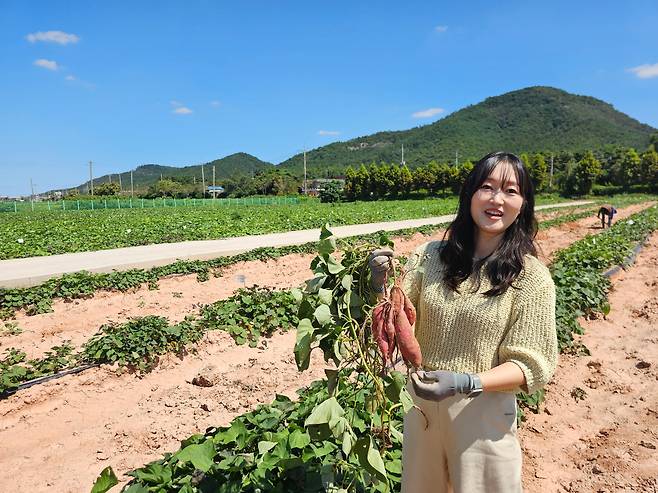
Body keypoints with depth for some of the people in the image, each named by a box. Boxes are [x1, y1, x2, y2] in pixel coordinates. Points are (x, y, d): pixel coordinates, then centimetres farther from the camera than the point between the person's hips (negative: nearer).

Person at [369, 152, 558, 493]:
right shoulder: (430, 257, -6)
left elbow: (532, 365, -12)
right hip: (421, 402, 3)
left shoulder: (531, 277, -13)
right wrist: (380, 286, -23)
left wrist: (465, 382, -27)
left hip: (484, 413, -3)